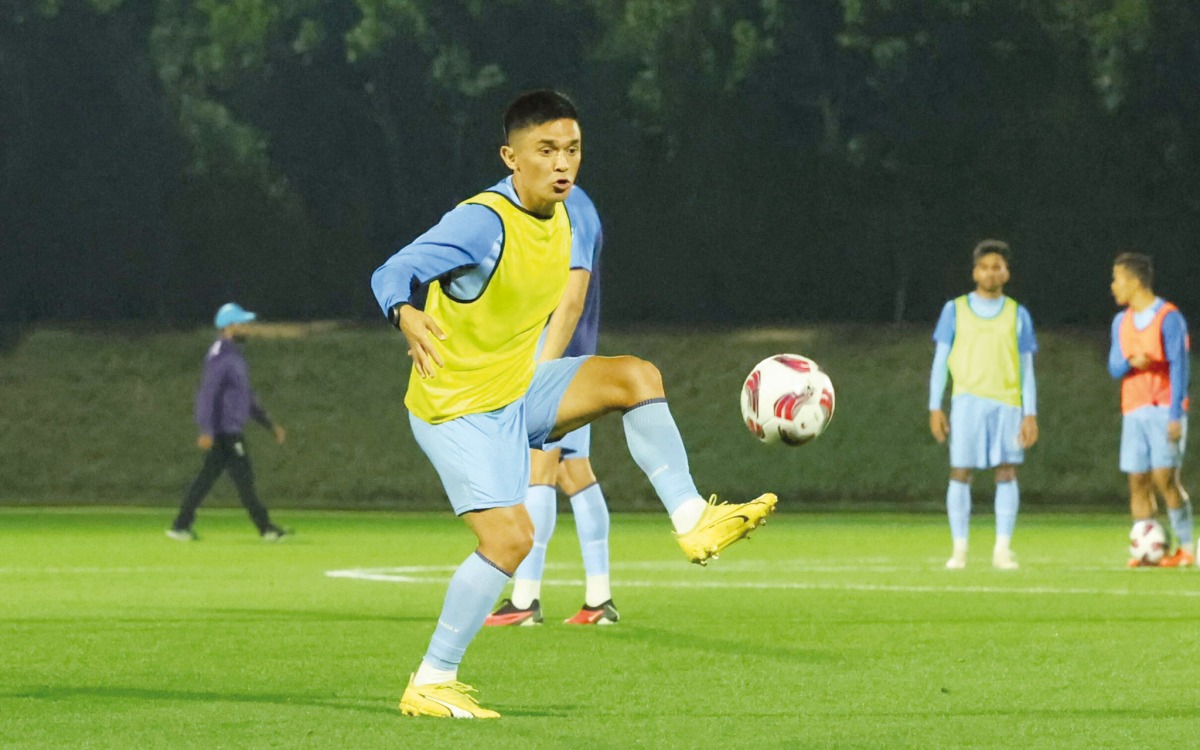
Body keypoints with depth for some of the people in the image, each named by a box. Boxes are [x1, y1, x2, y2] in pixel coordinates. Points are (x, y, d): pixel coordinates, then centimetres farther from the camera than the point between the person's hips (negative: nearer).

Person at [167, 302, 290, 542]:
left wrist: (270, 424, 24)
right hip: (225, 430, -10)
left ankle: (181, 526, 10)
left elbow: (248, 397, 25)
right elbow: (207, 393, -21)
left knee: (207, 477, 9)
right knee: (243, 478, -4)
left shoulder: (236, 355, 18)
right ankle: (266, 529, -1)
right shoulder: (220, 356, -13)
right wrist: (207, 431, -28)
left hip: (230, 431, 10)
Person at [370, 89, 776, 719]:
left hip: (518, 389, 7)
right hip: (458, 407, -7)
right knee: (509, 536, -17)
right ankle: (429, 685, -6)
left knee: (635, 377, -9)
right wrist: (408, 316, -53)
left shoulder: (559, 218, 2)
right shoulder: (483, 223, -24)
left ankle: (693, 521, -7)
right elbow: (392, 273, -32)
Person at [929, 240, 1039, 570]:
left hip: (1007, 403, 1)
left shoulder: (1017, 315, 10)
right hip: (967, 402, -1)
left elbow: (1026, 369, 10)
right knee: (960, 473, -4)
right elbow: (940, 361, 8)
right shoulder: (955, 310, 8)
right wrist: (935, 408, 0)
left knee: (1007, 473, -5)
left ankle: (1002, 549, -1)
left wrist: (1031, 415, 2)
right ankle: (959, 549, 2)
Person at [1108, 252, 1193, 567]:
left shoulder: (1168, 318, -6)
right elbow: (1114, 368, 11)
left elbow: (1178, 367, -10)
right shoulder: (1121, 321, 15)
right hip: (1133, 411, 6)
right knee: (1137, 482, 0)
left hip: (1164, 410, -6)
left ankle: (1186, 547, -5)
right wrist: (1131, 362, -14)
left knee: (1164, 477, -12)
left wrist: (1175, 416, -16)